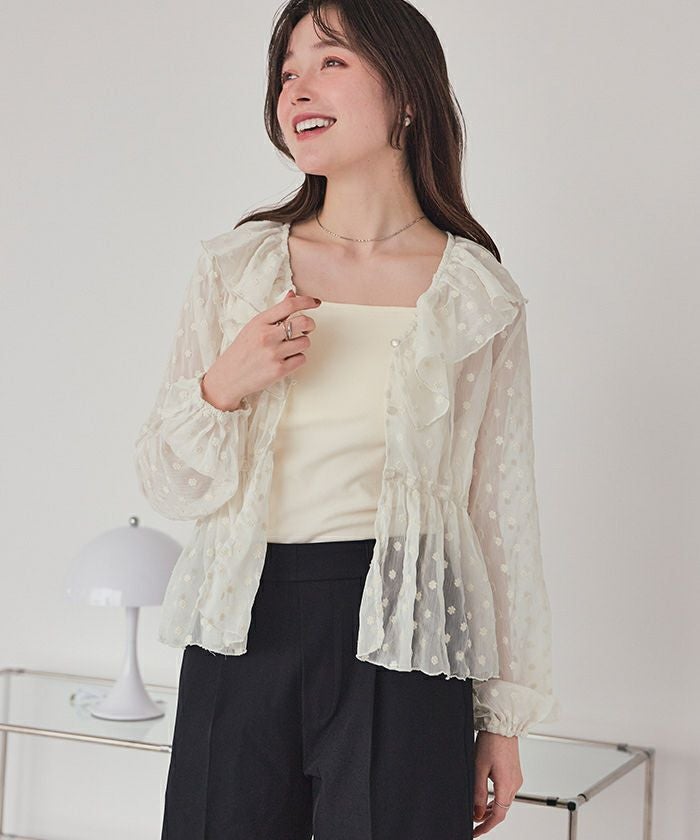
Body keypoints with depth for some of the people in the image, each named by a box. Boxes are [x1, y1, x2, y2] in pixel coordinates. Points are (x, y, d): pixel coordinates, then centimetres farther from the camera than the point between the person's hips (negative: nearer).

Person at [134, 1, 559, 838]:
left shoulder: (478, 296, 0)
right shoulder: (233, 268, 4)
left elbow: (503, 511, 3)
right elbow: (167, 485, 6)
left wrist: (503, 715, 3)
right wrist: (224, 387, -14)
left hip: (401, 646, -1)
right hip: (243, 632, 2)